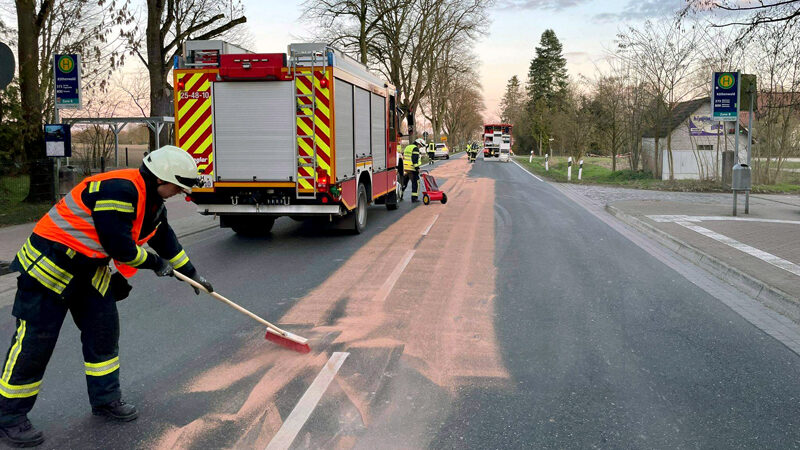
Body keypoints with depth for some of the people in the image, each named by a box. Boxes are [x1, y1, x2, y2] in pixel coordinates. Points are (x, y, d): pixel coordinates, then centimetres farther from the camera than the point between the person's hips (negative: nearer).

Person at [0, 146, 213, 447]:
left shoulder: (154, 201, 5)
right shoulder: (119, 190, -27)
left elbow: (165, 239, 19)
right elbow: (118, 245, -27)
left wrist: (192, 274, 23)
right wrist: (155, 263, -11)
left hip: (91, 268, 10)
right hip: (50, 261, -9)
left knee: (104, 331, 11)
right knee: (34, 341, -3)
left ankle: (105, 399, 25)